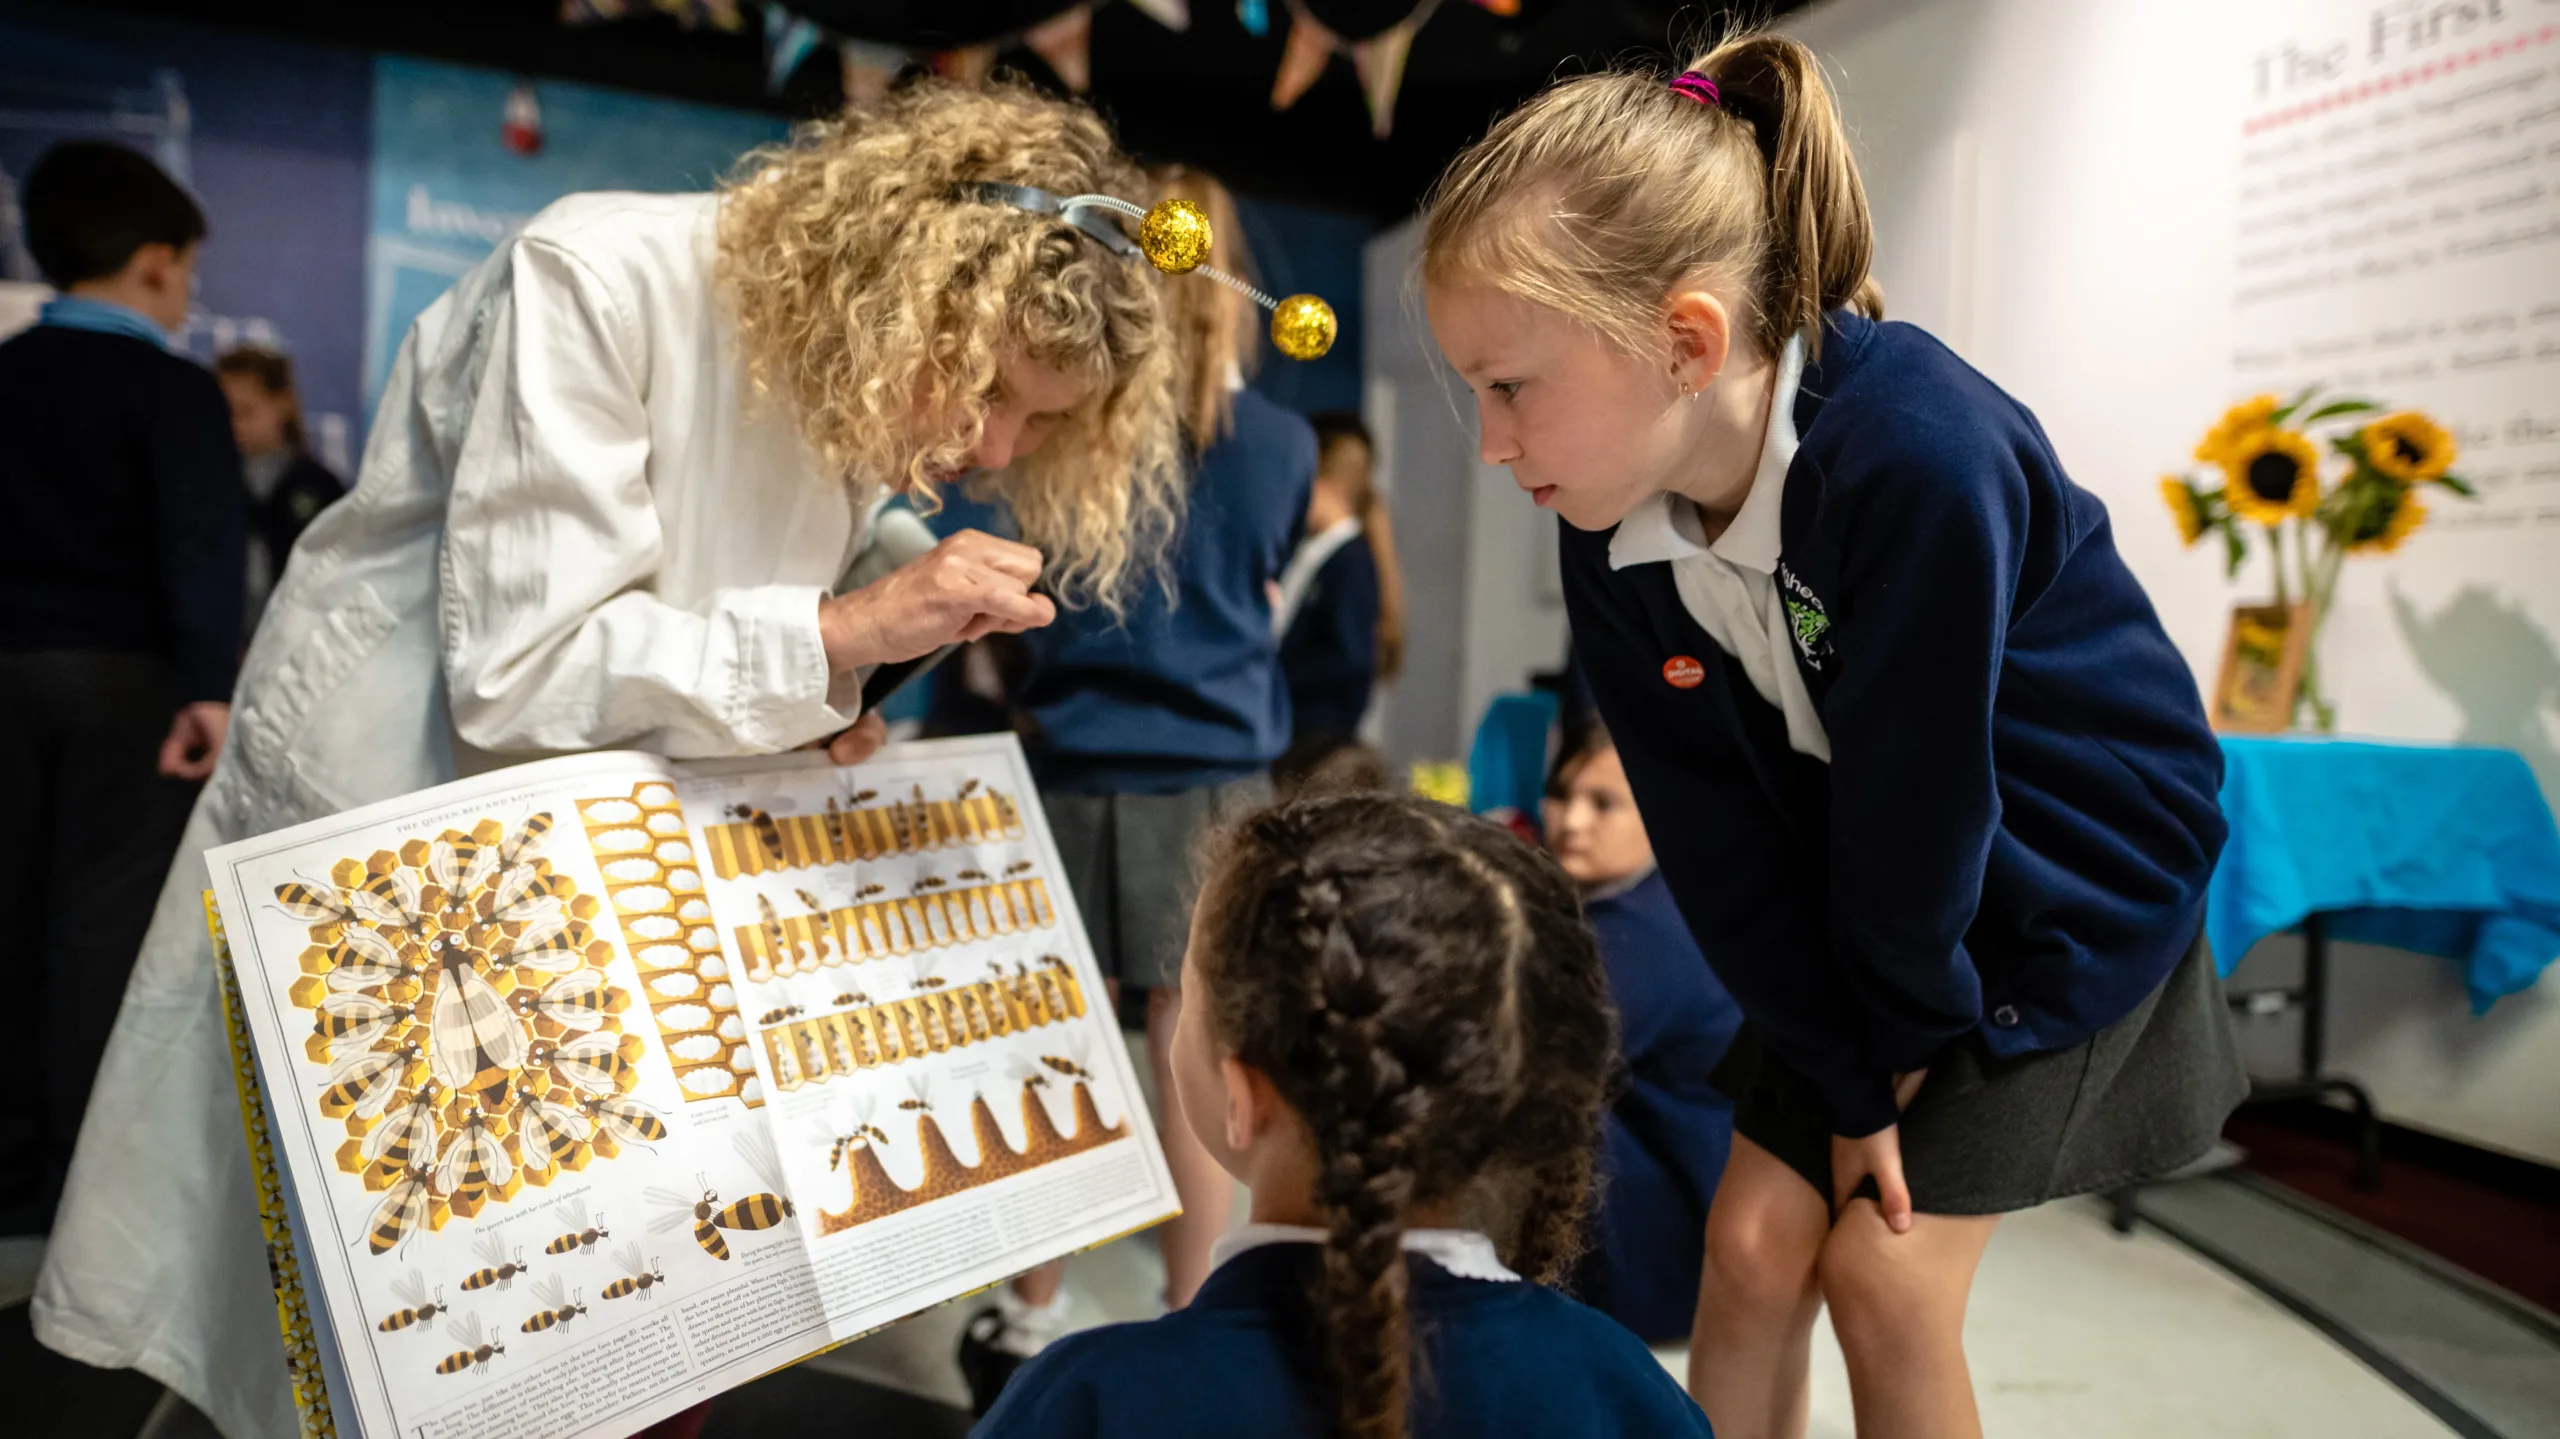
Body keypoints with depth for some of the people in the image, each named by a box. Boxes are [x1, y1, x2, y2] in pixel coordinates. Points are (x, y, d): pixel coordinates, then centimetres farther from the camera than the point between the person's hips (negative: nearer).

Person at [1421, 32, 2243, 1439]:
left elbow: (1920, 801, -25)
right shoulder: (1608, 527, -15)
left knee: (1884, 1270, -4)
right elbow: (1718, 830, -10)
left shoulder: (1919, 459, -36)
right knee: (1755, 1234, 1)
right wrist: (1849, 1071, -7)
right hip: (1850, 896, 5)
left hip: (2072, 875, -5)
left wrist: (1905, 1032, -10)